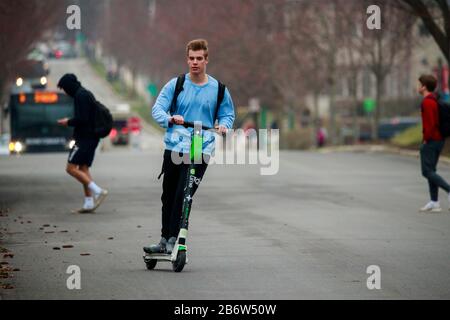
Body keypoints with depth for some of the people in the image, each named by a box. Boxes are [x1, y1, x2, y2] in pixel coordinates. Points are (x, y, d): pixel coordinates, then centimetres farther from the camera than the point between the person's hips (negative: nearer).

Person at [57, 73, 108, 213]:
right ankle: (89, 203, 5)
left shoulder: (80, 96, -13)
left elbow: (82, 119, -21)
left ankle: (98, 191, -17)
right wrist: (71, 121, 19)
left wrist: (69, 122, -5)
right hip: (92, 137, 10)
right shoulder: (87, 94, 18)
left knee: (71, 168, -10)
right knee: (83, 168, 9)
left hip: (84, 138, -10)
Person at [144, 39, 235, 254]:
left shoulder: (218, 89, 5)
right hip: (174, 147, 2)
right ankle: (165, 240, 22)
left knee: (184, 195, -14)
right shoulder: (175, 85, 4)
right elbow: (157, 109, -4)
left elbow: (227, 113, 15)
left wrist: (224, 125, -8)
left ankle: (173, 240, -7)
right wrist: (170, 119, -25)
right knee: (168, 196, 10)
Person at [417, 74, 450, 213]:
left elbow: (430, 124, -24)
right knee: (430, 171, 11)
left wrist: (426, 139, -14)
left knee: (427, 171, -6)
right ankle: (434, 202, 9)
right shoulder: (435, 100, 14)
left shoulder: (427, 102, -17)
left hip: (430, 141, -10)